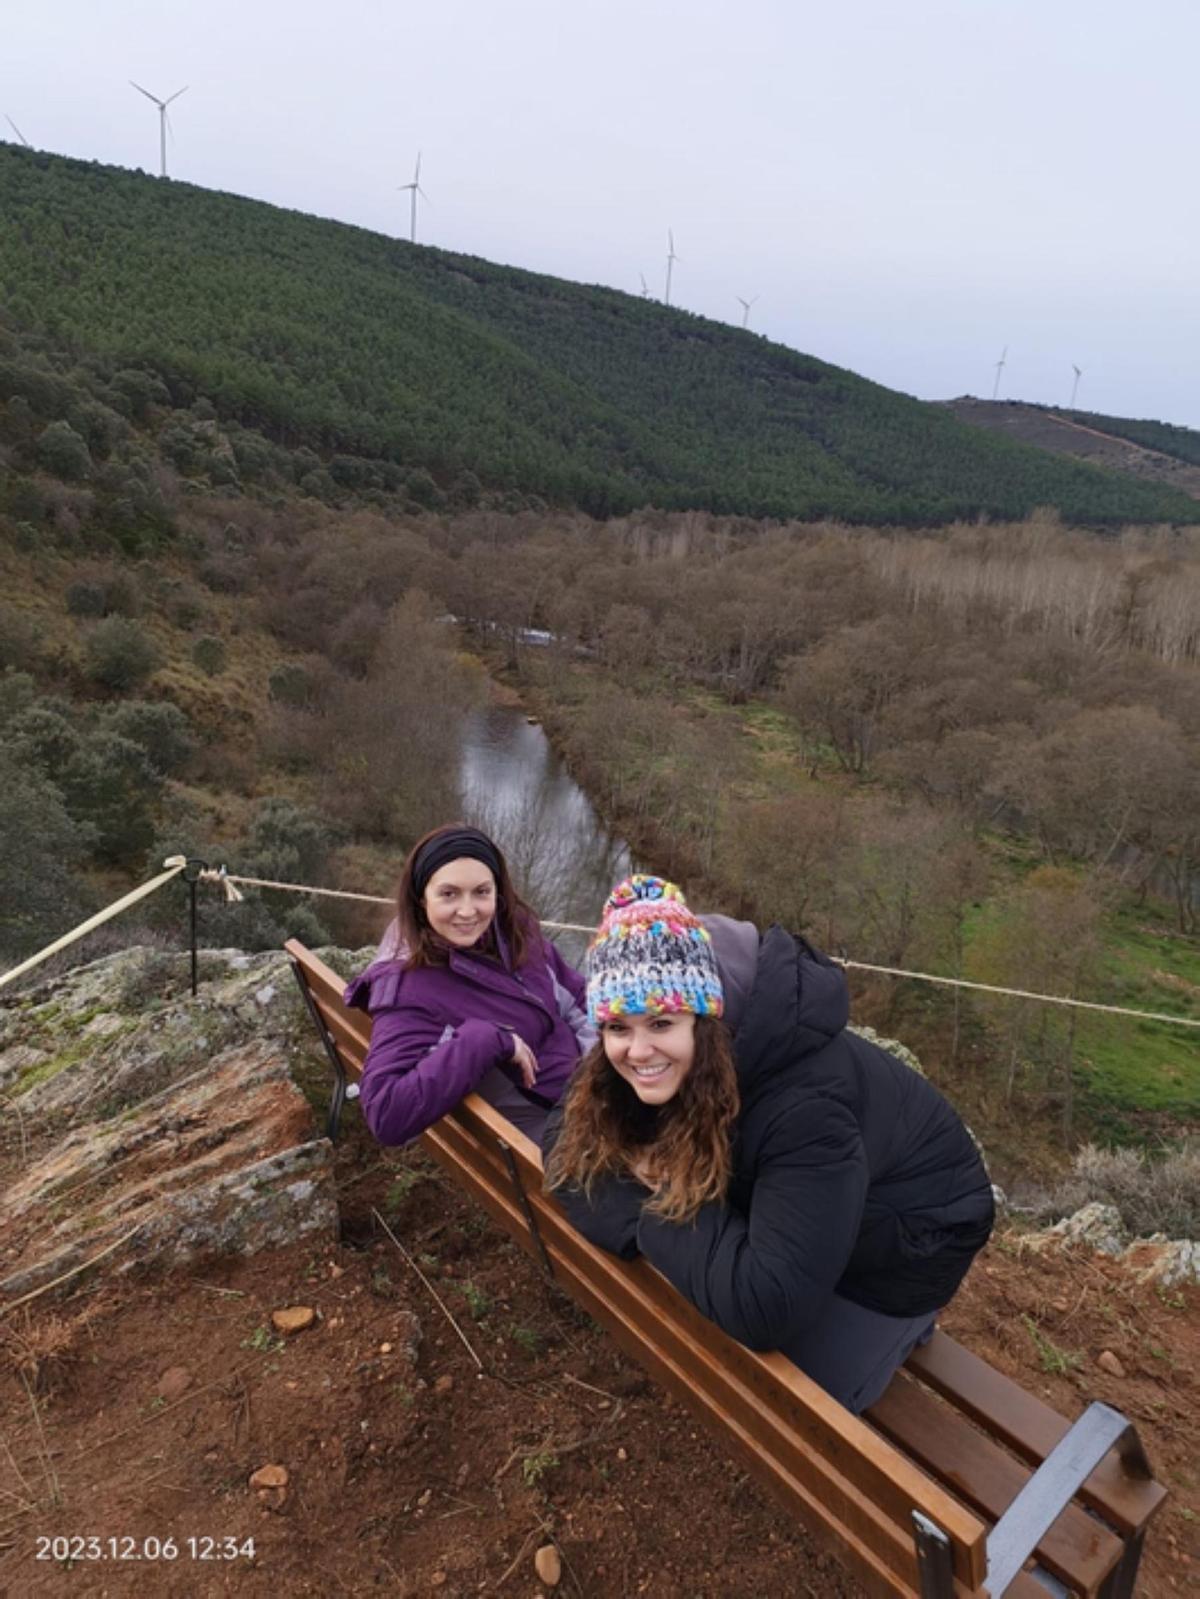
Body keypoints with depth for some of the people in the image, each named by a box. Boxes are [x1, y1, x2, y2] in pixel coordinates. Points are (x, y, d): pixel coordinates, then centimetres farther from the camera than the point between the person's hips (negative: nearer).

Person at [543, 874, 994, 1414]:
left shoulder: (805, 1105, -42)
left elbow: (766, 1310, -44)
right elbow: (565, 1144, -11)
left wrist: (664, 1204, -33)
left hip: (902, 1241, -6)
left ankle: (897, 1325, 19)